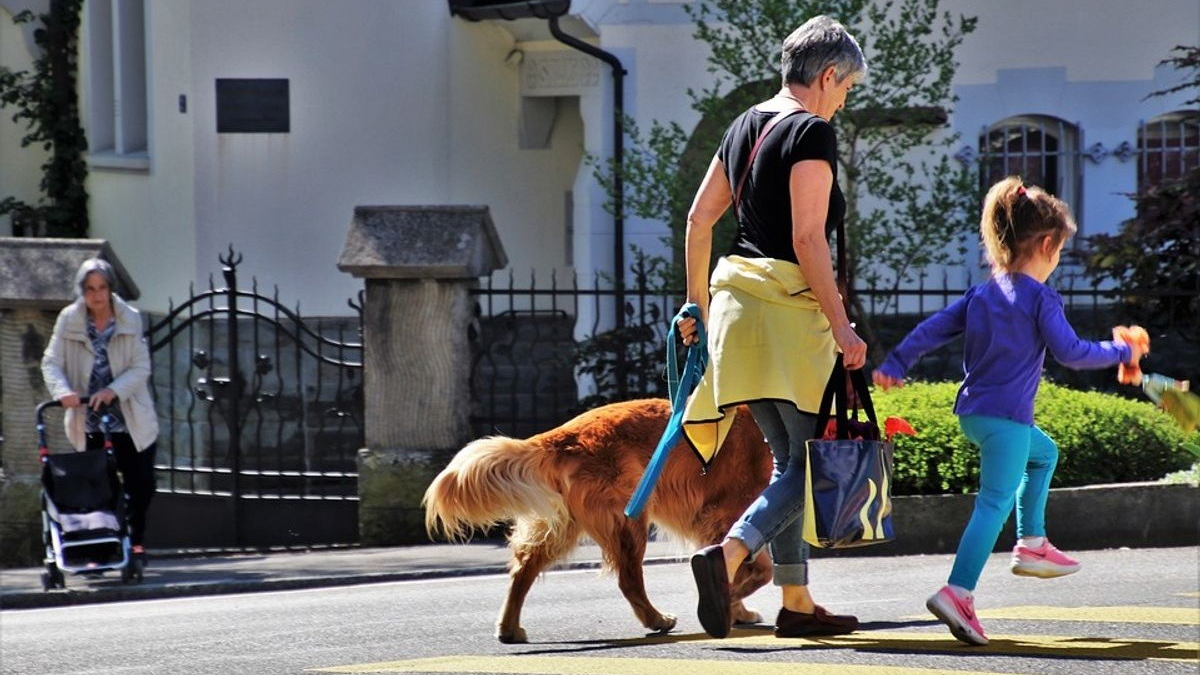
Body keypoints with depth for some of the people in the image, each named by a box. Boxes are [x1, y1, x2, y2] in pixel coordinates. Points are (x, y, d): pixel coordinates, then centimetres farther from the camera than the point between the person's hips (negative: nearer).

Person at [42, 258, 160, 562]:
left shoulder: (130, 319, -4)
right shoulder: (68, 320, -3)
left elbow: (141, 367, -6)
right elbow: (51, 362, -6)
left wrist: (114, 390, -23)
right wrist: (62, 391, -26)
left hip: (131, 420, 0)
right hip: (89, 422, 0)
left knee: (141, 485, 4)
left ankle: (136, 540, 25)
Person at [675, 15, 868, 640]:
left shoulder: (745, 126, 14)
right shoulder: (813, 132, -11)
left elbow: (699, 219, 17)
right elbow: (807, 238, -17)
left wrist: (698, 303, 25)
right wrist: (841, 326, -15)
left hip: (736, 295, 8)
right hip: (789, 303, -8)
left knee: (790, 459, 14)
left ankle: (796, 604, 15)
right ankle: (728, 554, -25)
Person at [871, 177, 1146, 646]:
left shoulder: (981, 295, 13)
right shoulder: (1041, 299, -8)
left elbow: (933, 329, 10)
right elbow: (1070, 352, -12)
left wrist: (895, 365, 13)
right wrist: (1121, 353, -1)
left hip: (972, 412, 9)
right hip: (1006, 416, -9)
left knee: (1044, 453, 32)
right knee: (996, 502, -13)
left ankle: (1032, 545, 30)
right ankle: (957, 592, -26)